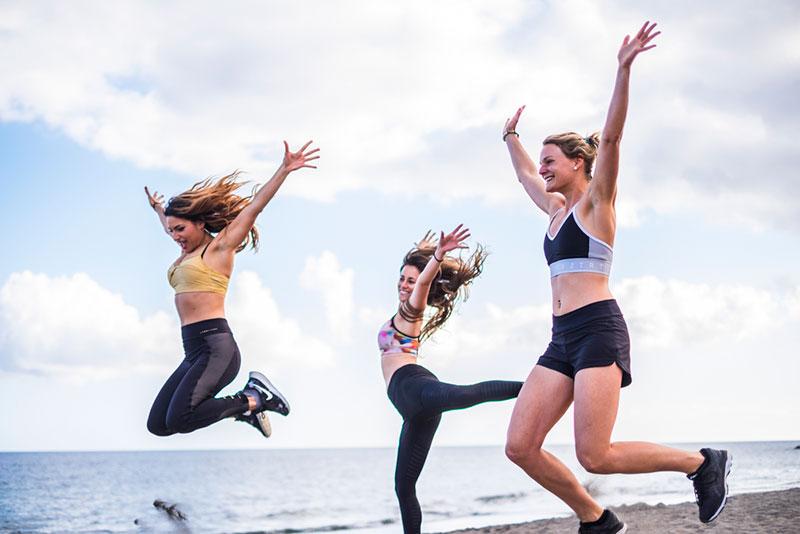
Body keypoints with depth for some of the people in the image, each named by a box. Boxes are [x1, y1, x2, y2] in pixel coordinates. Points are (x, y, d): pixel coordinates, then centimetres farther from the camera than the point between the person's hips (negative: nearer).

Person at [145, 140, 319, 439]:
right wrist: (158, 208, 62)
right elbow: (171, 226, 44)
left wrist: (284, 170, -15)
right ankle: (246, 404, 10)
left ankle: (253, 400, -5)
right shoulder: (187, 252, 21)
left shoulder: (219, 246, 0)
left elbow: (254, 207, -8)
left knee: (178, 420, -26)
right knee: (158, 425, 2)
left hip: (215, 347, -9)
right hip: (193, 351, 9)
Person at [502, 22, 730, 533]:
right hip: (563, 338, 8)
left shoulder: (595, 202, 1)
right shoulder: (556, 208, 21)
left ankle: (702, 463, 3)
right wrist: (512, 137, 51)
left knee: (595, 456, -17)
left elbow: (611, 138, -13)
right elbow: (525, 174, 40)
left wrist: (624, 69, -21)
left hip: (598, 329, -8)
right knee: (521, 447, -4)